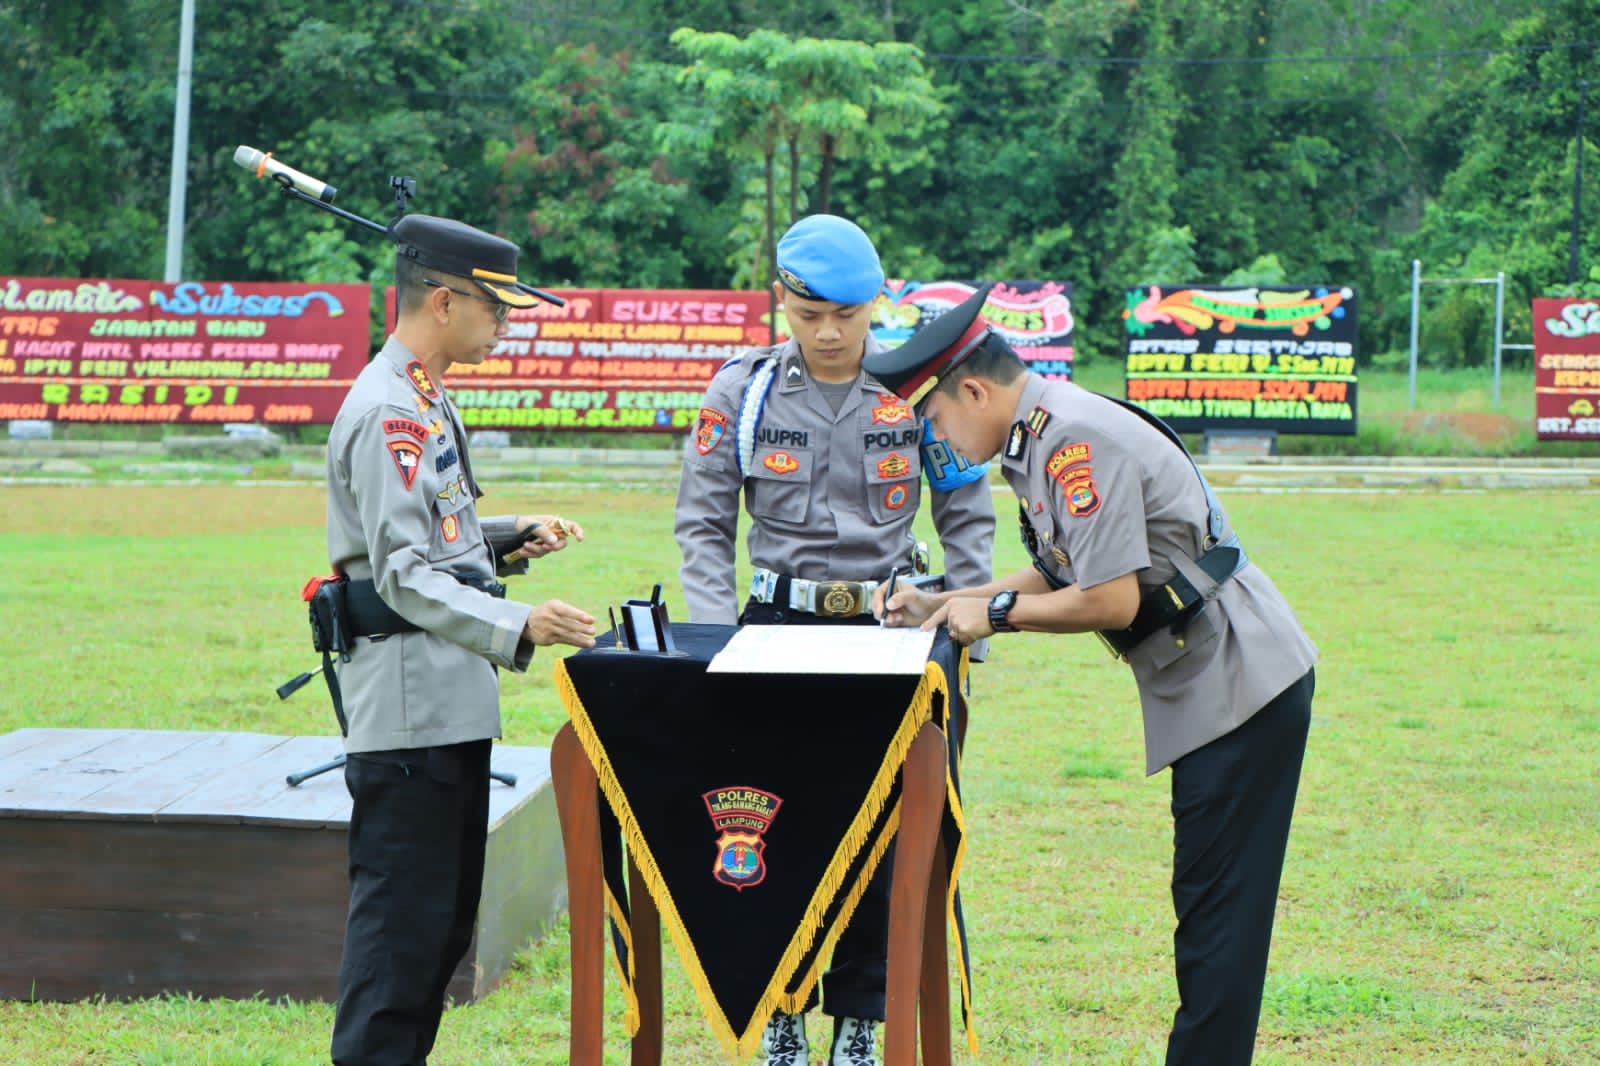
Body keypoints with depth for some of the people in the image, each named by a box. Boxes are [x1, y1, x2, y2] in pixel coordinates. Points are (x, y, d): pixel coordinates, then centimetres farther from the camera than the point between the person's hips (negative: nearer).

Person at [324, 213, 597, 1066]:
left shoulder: (425, 402, 17)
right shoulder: (390, 412, -16)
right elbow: (403, 574, -24)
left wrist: (508, 540, 12)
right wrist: (516, 627, -35)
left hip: (452, 704, 11)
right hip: (409, 700, -11)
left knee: (446, 915, 15)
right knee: (404, 915, -8)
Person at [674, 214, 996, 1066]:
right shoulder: (742, 391, 0)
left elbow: (968, 516, 8)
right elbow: (702, 524, 4)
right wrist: (719, 636, -6)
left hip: (887, 626, 0)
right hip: (780, 621, 1)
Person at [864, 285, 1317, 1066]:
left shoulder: (1078, 439, -19)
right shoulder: (1043, 435, 12)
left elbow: (1111, 600, -22)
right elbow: (1064, 576, 22)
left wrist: (997, 613, -9)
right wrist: (944, 606, 16)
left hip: (1242, 687, -10)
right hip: (1211, 691, 10)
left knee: (1217, 911, -8)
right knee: (1206, 905, 12)